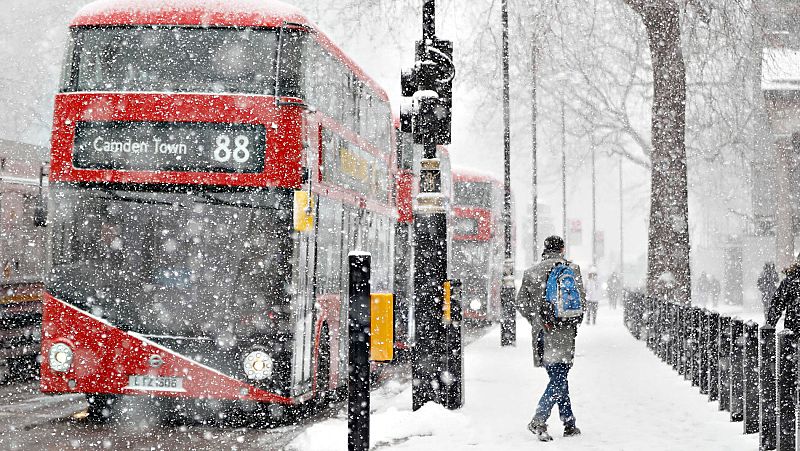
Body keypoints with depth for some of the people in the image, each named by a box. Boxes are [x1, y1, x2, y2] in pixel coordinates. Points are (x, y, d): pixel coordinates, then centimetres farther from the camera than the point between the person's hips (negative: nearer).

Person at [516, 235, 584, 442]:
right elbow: (580, 298, -3)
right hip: (562, 331, -5)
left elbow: (521, 302, 8)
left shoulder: (530, 272, 11)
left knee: (557, 377, 13)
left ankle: (569, 424, 16)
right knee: (559, 379, -6)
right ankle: (538, 420, -21)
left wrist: (536, 320, 13)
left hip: (541, 332, 5)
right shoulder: (570, 268, 0)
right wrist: (574, 322, 10)